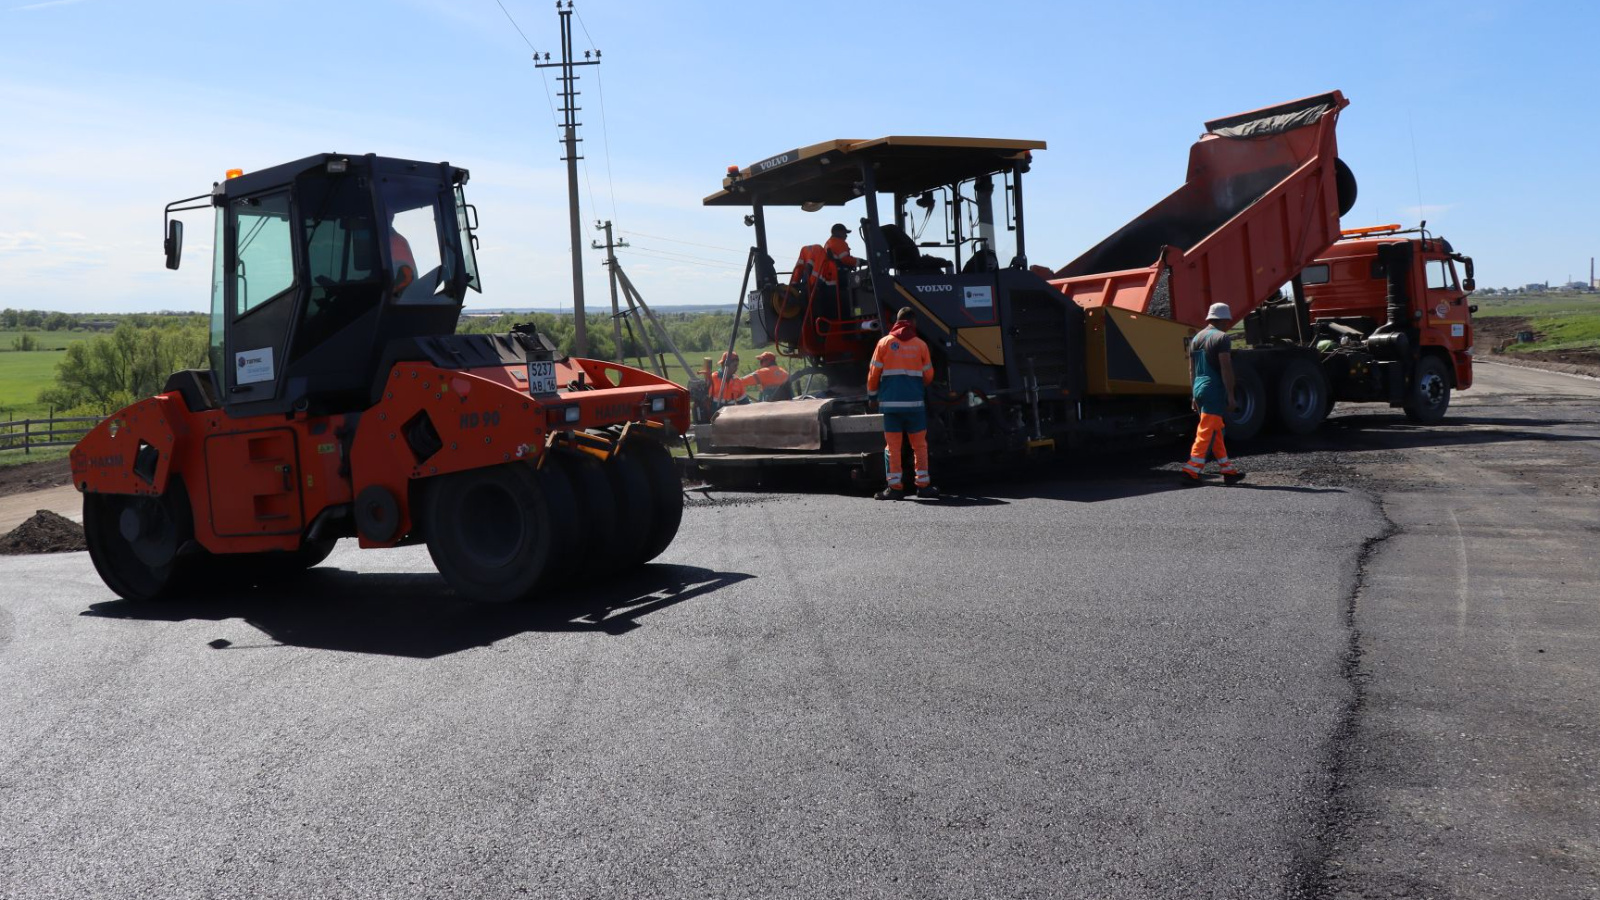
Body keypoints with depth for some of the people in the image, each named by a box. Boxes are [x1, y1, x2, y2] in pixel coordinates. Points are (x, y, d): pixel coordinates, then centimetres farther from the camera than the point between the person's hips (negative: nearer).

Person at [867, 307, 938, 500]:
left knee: (893, 446, 3)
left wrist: (872, 395, 18)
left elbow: (874, 373, 3)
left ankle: (895, 487, 4)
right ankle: (923, 485, 10)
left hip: (890, 403, 0)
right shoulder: (920, 345, 3)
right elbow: (928, 375, 10)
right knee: (919, 445, 9)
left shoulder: (884, 343, 2)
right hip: (915, 403, 0)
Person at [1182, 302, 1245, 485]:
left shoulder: (1196, 338, 16)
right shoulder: (1221, 337, -9)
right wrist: (1231, 395, -15)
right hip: (1214, 390, -8)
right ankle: (1191, 471, -11)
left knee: (1216, 431, 14)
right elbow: (1226, 369, -16)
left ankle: (1228, 470, 19)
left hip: (1199, 389, 8)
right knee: (1207, 432, -7)